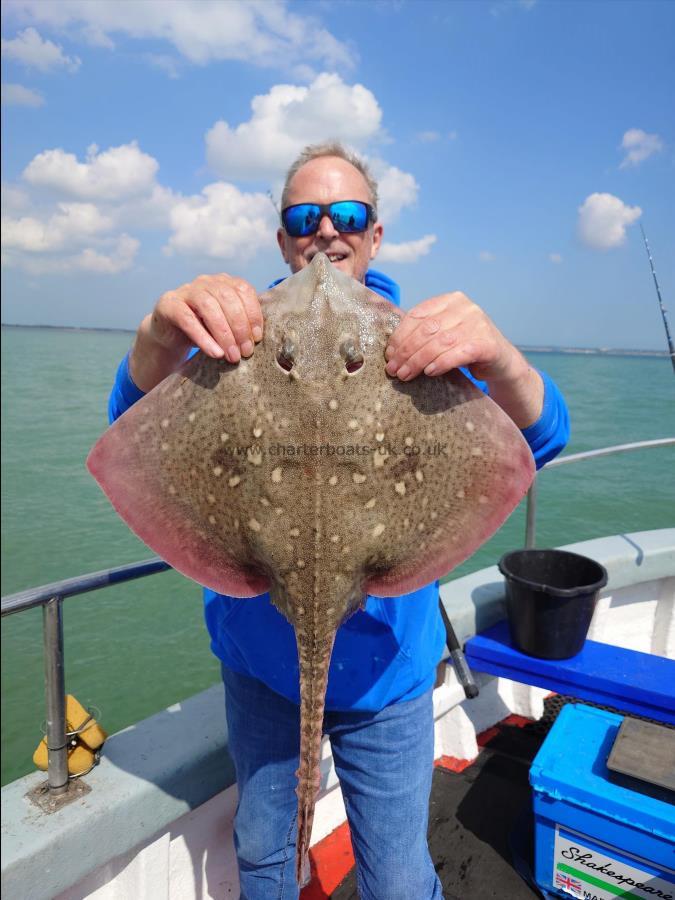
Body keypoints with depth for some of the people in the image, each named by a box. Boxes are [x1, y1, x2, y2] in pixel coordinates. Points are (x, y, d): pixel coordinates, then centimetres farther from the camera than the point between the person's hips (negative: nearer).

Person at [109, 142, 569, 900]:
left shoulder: (415, 342, -8)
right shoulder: (246, 332, -5)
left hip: (383, 666, -1)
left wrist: (500, 363, -43)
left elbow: (536, 442, -19)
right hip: (259, 657, 2)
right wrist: (160, 338, -42)